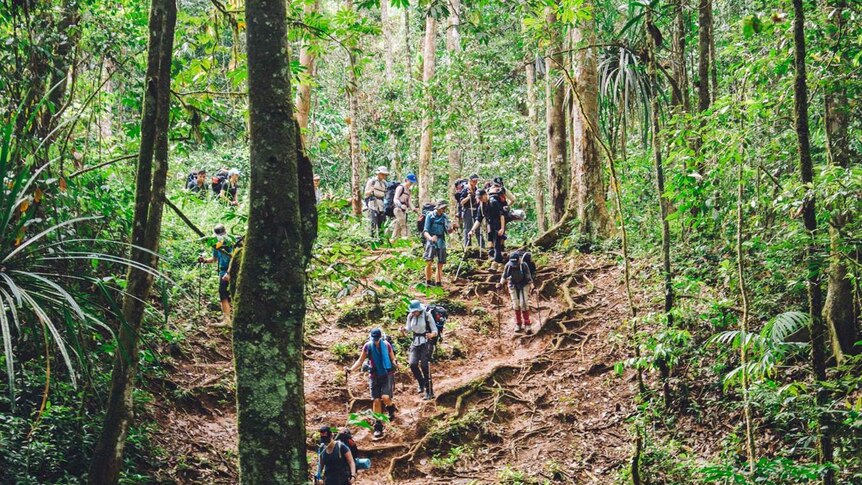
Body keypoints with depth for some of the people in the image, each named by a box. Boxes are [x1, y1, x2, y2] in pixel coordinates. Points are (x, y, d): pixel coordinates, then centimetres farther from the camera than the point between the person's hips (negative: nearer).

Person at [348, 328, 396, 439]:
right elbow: (360, 360, 5)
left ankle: (391, 409, 16)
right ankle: (378, 427, 7)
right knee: (376, 400, -2)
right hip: (374, 376, 2)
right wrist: (351, 369, -8)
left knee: (385, 397, -20)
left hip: (387, 375, -1)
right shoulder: (368, 346, -4)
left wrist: (394, 363, -20)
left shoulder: (386, 345, -6)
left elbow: (392, 358, 3)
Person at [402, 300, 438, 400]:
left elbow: (435, 331, -11)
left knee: (424, 365, -14)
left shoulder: (427, 315, -13)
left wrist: (431, 335, -33)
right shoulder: (410, 316, 1)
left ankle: (429, 391, -6)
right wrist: (404, 329, -10)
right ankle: (421, 383, 10)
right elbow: (408, 329, 14)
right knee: (412, 364, -15)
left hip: (426, 342, -4)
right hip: (415, 343, 4)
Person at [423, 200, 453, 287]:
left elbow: (448, 231, 7)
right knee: (429, 262, -18)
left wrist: (450, 228, -17)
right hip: (431, 241, -5)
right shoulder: (430, 216, -6)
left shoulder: (444, 217, 7)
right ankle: (428, 281, -9)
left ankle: (438, 282, 14)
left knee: (440, 264, 6)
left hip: (441, 242, 5)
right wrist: (430, 238, -30)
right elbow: (425, 231, -10)